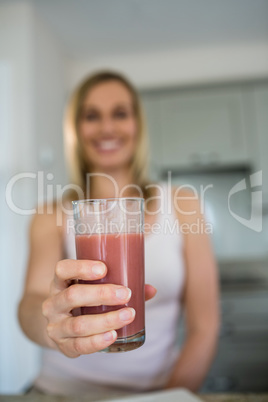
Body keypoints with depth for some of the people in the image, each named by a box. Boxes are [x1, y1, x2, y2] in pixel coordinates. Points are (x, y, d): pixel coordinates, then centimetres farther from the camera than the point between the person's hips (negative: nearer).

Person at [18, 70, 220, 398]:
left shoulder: (182, 205, -1)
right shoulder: (52, 217, 1)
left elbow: (204, 326, -1)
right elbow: (31, 303, -14)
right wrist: (55, 325, -34)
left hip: (156, 390, 1)